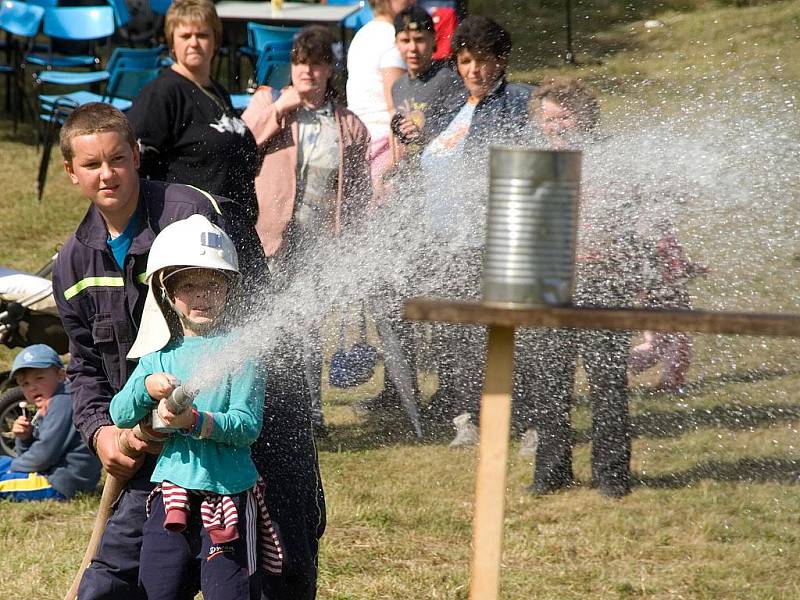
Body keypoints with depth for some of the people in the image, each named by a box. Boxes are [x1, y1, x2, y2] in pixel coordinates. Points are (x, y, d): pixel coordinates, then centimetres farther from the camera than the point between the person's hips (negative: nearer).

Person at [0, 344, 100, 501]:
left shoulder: (63, 402, -16)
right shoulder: (42, 413, 17)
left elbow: (45, 454, -21)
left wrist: (14, 465, -7)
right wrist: (24, 439, -3)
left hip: (61, 486, -11)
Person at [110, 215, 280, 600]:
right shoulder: (159, 355, 10)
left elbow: (247, 426, -12)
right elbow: (119, 415, 7)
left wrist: (195, 421, -27)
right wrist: (147, 387, -12)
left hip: (229, 493, -5)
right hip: (171, 494, 5)